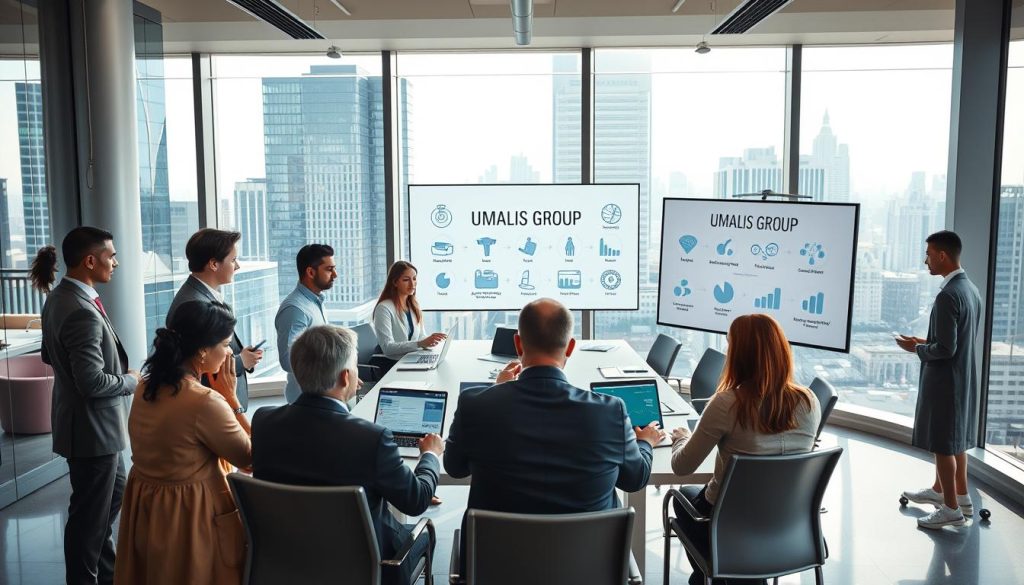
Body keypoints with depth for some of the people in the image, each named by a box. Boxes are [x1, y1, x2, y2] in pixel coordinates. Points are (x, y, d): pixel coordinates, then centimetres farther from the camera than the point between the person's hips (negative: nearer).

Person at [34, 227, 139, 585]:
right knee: (90, 512, 7)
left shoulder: (59, 298, 4)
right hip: (92, 426, -11)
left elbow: (50, 356, 16)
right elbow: (93, 382, -29)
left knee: (115, 493, 25)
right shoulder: (82, 311, -28)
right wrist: (131, 381, -12)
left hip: (92, 423, 11)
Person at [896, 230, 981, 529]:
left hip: (945, 380, -9)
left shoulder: (948, 295, -24)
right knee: (956, 439, 20)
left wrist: (916, 348, -9)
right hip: (964, 377, 9)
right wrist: (925, 342, 12)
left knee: (943, 442, 3)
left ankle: (952, 508, 14)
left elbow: (946, 349, -25)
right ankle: (940, 490, 36)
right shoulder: (971, 289, 6)